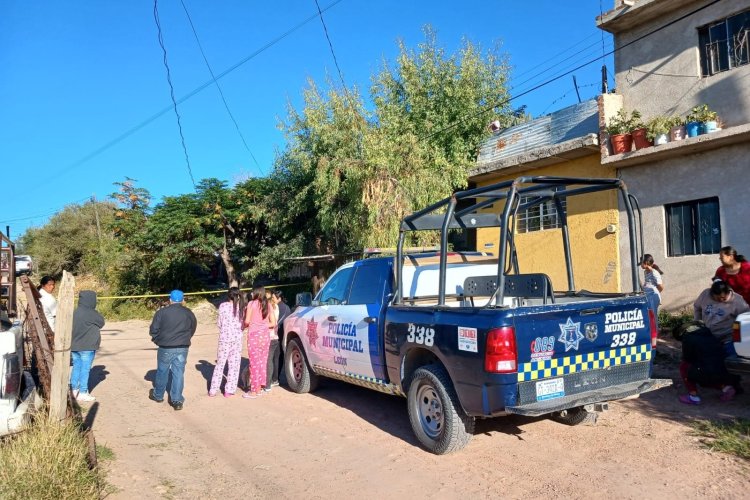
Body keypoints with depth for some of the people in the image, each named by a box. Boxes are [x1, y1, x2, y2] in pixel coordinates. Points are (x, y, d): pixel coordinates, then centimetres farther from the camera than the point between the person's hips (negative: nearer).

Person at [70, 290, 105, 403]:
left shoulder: (75, 312, 5)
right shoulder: (91, 314, -17)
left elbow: (71, 328, 11)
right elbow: (101, 322, -3)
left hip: (74, 346, 7)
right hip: (87, 347, -7)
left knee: (76, 367, 15)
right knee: (85, 369, -1)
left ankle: (74, 390, 22)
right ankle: (82, 393, 2)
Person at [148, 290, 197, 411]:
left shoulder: (162, 312, -8)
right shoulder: (189, 313, 2)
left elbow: (153, 330, -5)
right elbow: (192, 330, 10)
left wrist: (157, 339, 14)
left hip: (165, 347, -1)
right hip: (182, 348, 2)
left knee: (162, 371, 15)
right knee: (179, 373, 5)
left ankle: (158, 395, 33)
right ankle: (177, 400, 3)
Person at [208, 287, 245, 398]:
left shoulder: (223, 306, -4)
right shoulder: (241, 306, -3)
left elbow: (218, 323, 0)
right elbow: (243, 323, -2)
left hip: (224, 338, 0)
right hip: (237, 338, 0)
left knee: (220, 364, 11)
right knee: (234, 365, 7)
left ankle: (213, 390, 15)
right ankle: (229, 390, 7)